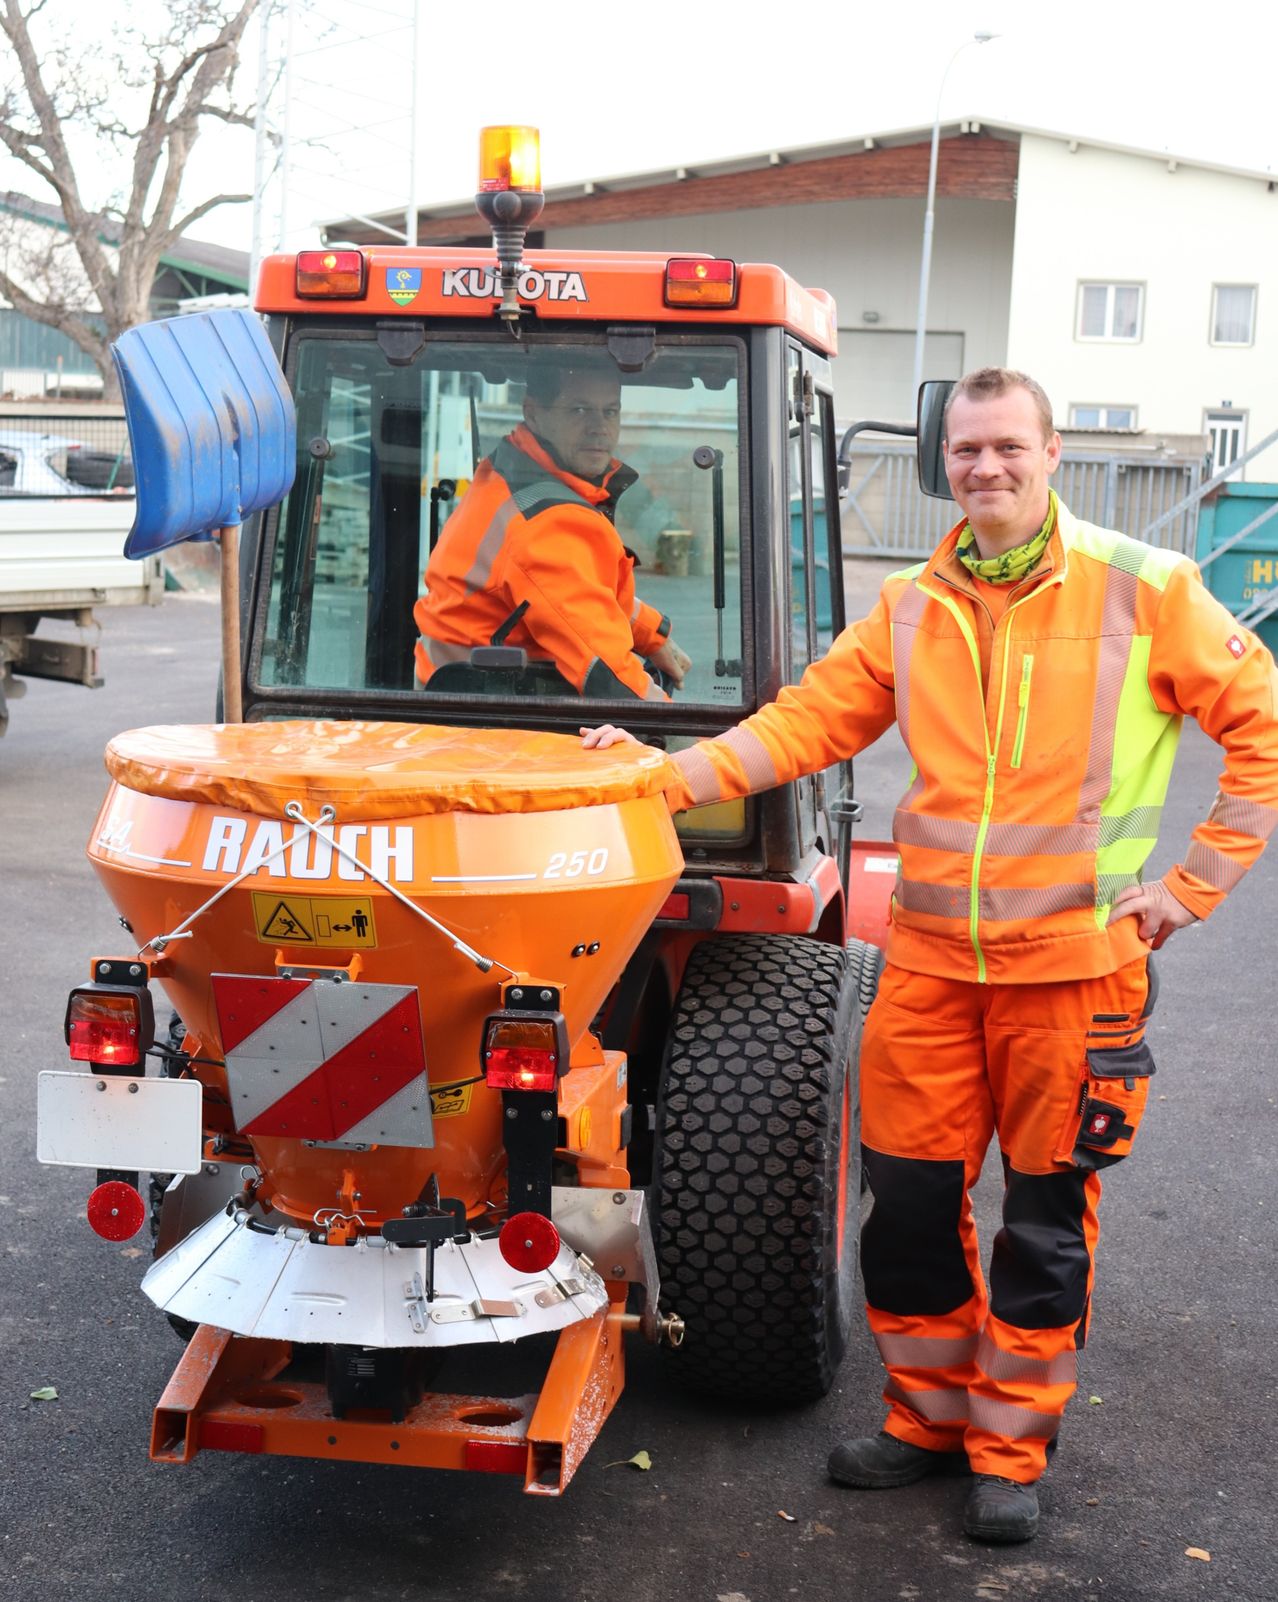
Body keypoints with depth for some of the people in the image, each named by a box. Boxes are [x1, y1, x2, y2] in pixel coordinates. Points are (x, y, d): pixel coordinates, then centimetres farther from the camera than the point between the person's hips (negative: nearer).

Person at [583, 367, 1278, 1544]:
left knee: (1047, 1219, 7)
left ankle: (1010, 1452, 24)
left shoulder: (1142, 591, -5)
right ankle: (929, 1419, 30)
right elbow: (806, 724, 4)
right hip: (930, 960, 4)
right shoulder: (913, 610, 6)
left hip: (1076, 962, -3)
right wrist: (675, 776, -9)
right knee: (910, 1201, 9)